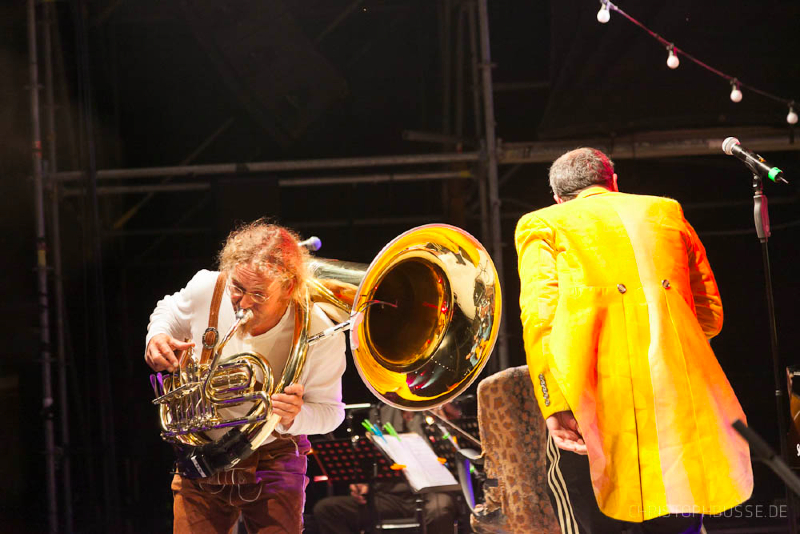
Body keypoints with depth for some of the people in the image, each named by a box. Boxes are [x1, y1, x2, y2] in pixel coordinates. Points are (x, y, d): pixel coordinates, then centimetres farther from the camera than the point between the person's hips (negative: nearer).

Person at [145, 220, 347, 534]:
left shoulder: (319, 336, -25)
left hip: (274, 461, -2)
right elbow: (169, 313, 9)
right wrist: (157, 337, -15)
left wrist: (294, 418, -35)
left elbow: (329, 411, -12)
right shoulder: (206, 290, -17)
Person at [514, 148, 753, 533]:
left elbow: (540, 317, -5)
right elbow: (710, 316, 20)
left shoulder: (542, 225, 12)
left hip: (595, 403, -3)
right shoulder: (668, 213, 21)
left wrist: (555, 407, -12)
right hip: (680, 398, 3)